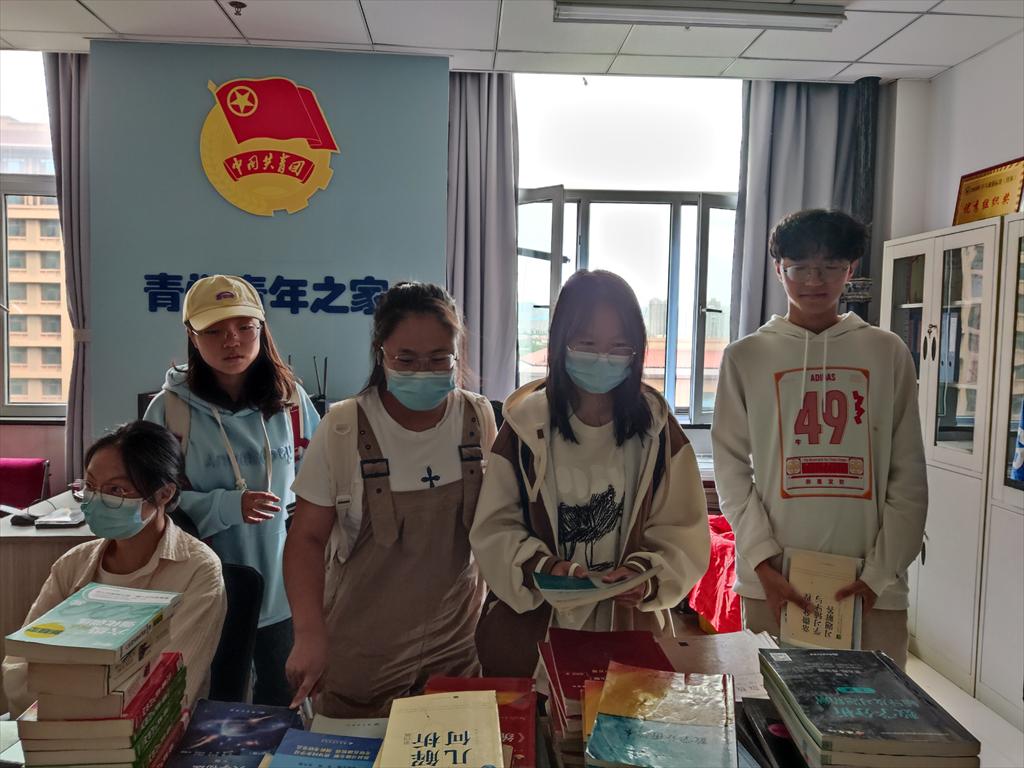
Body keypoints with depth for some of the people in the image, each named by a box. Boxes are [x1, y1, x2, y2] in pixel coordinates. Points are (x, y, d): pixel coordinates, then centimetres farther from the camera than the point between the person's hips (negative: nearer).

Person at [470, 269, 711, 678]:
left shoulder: (658, 427, -2)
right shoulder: (525, 424, -5)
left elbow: (683, 530, -1)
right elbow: (494, 528, -5)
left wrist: (646, 576, -19)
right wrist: (542, 567, -22)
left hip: (629, 626, 1)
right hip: (532, 627, 0)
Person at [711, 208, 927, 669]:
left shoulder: (888, 354, 4)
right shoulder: (745, 357, 2)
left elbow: (908, 475, 3)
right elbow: (730, 467, 0)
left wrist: (882, 572, -3)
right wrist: (762, 561, -8)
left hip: (870, 586, 1)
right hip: (773, 582, 0)